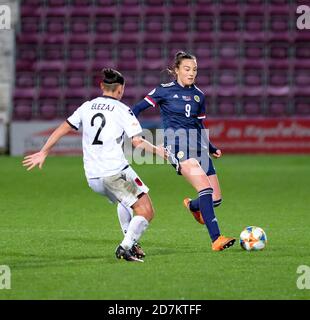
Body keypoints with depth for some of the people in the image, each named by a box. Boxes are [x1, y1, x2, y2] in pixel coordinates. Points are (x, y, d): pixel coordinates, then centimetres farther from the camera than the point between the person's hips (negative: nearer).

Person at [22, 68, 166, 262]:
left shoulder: (87, 107, 13)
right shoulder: (123, 110, -2)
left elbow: (63, 128, 14)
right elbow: (138, 142, -8)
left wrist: (43, 153, 22)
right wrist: (156, 150, 8)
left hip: (92, 177, 7)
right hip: (116, 172, -7)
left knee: (125, 202, 32)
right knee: (146, 212, -3)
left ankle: (131, 242, 21)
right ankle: (126, 247, -19)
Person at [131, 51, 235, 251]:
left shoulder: (199, 96, 15)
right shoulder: (165, 91, 1)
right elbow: (138, 108, 2)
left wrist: (212, 149, 14)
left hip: (198, 145, 6)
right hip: (178, 145, -6)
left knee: (216, 198, -1)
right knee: (205, 188, -25)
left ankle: (193, 206, 37)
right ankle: (216, 239, -29)